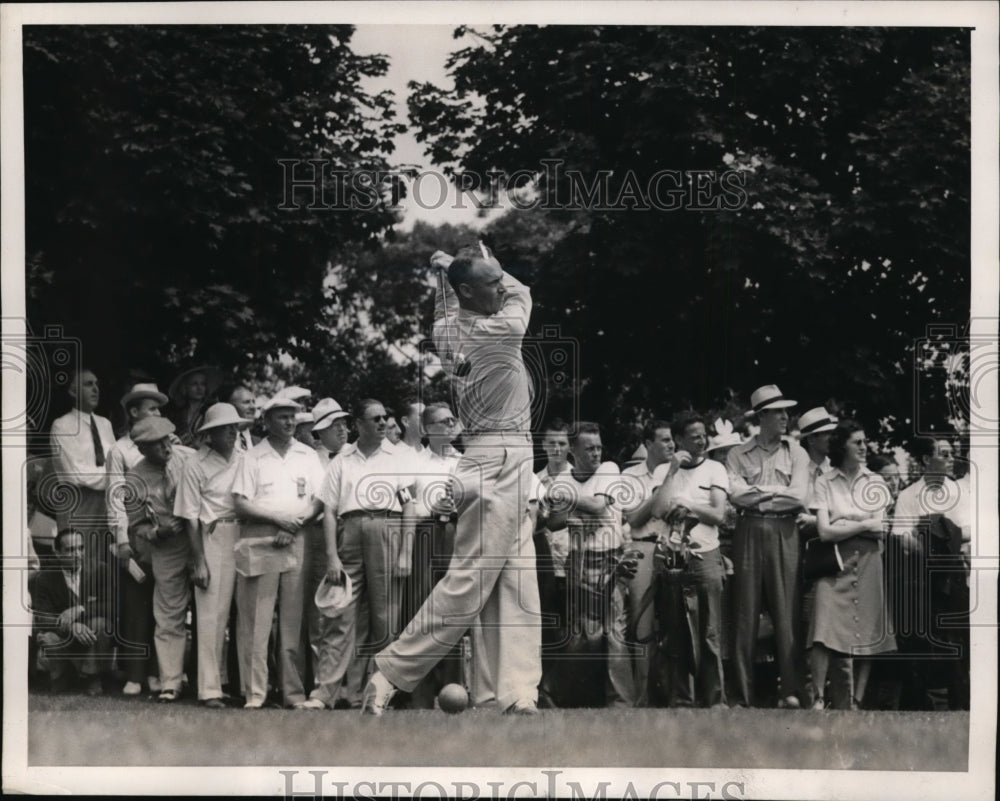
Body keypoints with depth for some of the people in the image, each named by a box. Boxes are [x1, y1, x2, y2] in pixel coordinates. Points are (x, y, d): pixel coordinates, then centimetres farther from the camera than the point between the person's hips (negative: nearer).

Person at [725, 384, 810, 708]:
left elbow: (798, 497, -2)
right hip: (749, 533, 0)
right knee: (746, 613, -1)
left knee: (786, 612, -4)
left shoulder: (796, 454, 11)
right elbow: (736, 494, -6)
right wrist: (776, 492, -2)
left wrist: (756, 493, -1)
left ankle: (790, 691, -2)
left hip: (784, 535, 0)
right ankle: (742, 695, 1)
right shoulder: (738, 455, 9)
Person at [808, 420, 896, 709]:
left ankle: (854, 702, 7)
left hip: (868, 563, 2)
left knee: (867, 634, -2)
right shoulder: (824, 482, 5)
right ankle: (818, 698, -10)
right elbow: (824, 531, -5)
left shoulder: (875, 482, 13)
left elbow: (881, 531, 3)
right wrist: (863, 524, -4)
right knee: (826, 632, -16)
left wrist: (843, 520, -2)